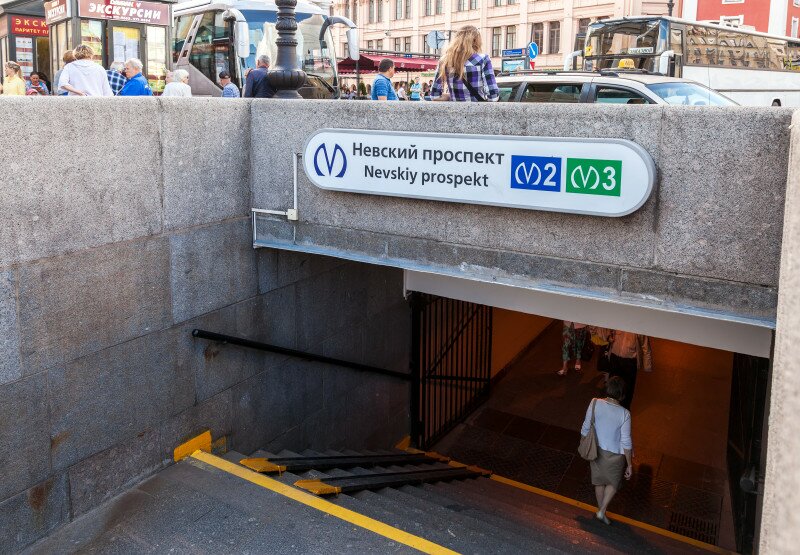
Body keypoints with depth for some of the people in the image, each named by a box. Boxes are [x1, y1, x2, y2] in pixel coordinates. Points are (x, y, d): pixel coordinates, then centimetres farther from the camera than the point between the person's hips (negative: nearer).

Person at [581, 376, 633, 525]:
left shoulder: (594, 404, -19)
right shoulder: (624, 414, -27)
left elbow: (585, 429, -8)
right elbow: (626, 442, -19)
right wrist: (630, 464, -5)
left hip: (596, 450, 3)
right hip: (614, 455, -3)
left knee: (599, 481, 26)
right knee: (613, 483, 26)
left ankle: (600, 510, 45)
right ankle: (602, 511, 25)